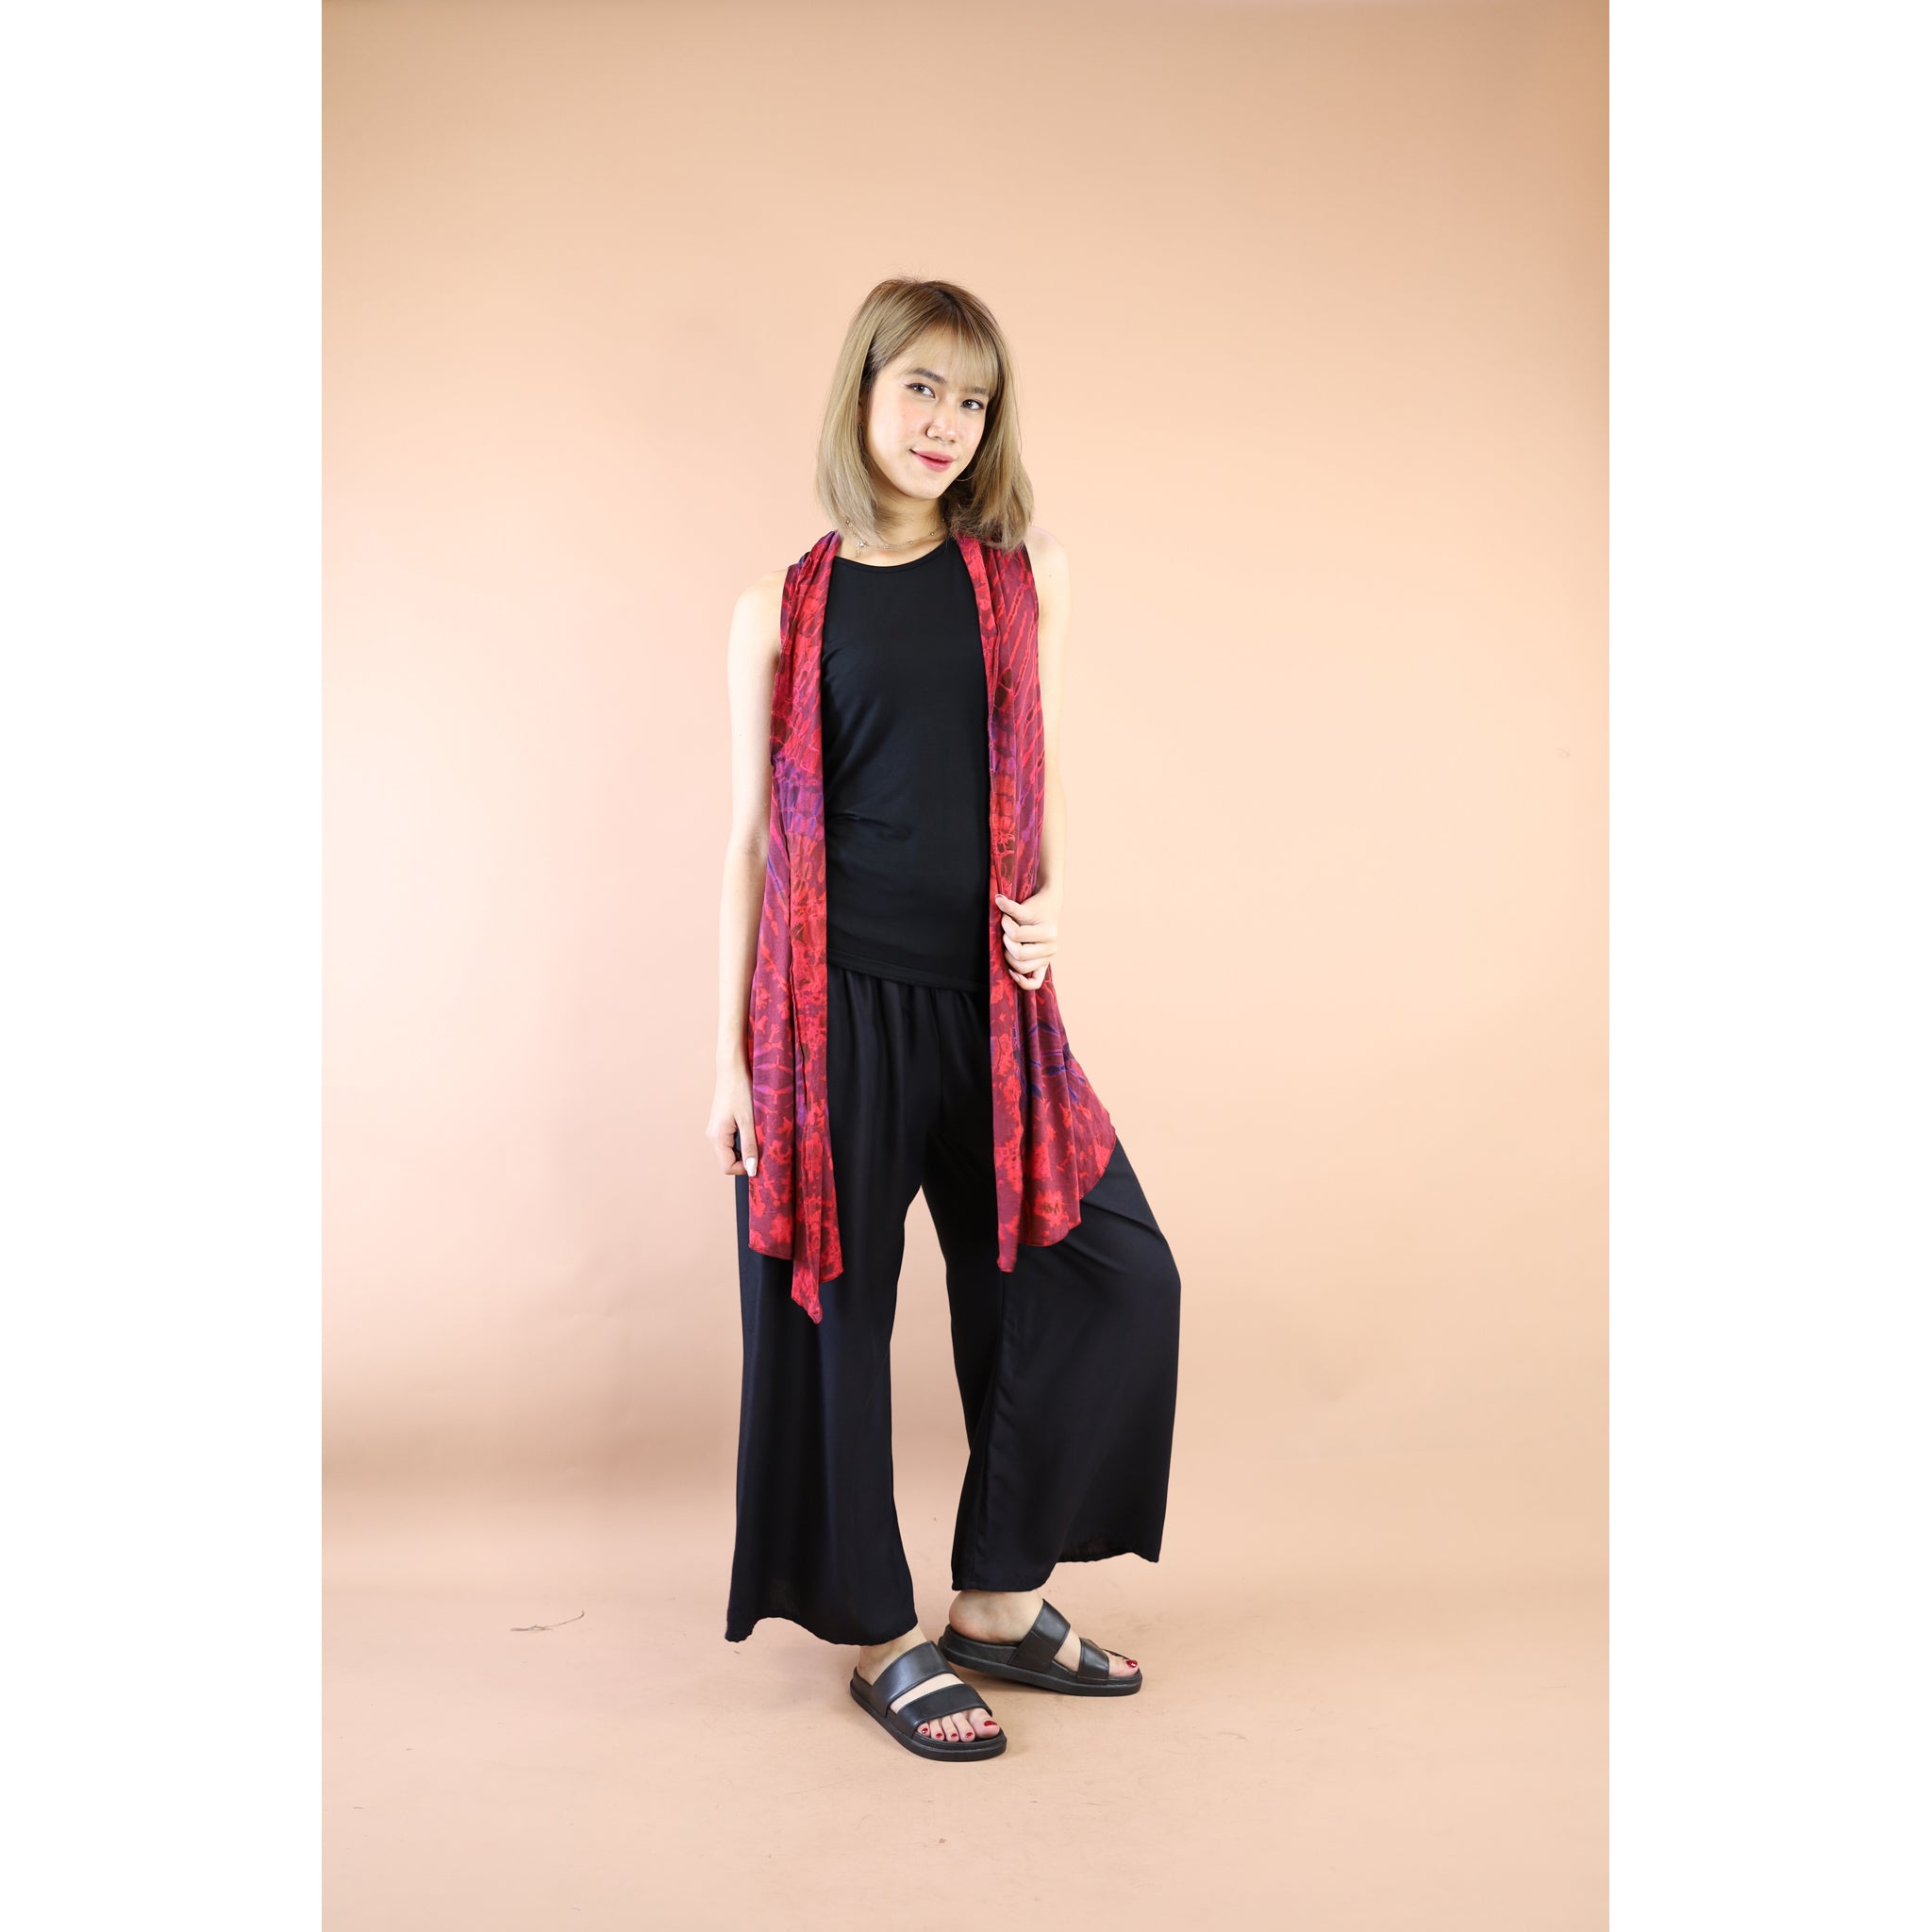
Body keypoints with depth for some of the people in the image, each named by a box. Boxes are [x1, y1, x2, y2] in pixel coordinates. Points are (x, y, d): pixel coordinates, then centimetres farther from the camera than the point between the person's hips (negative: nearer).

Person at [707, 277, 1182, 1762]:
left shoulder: (1029, 575, 9)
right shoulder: (782, 611, 2)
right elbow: (752, 844, 3)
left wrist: (1050, 908, -6)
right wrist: (730, 1059, 0)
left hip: (990, 999, 3)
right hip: (834, 1000, -3)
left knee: (1114, 1272, 1)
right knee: (836, 1304, 4)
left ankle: (998, 1599, 19)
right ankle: (881, 1635, 23)